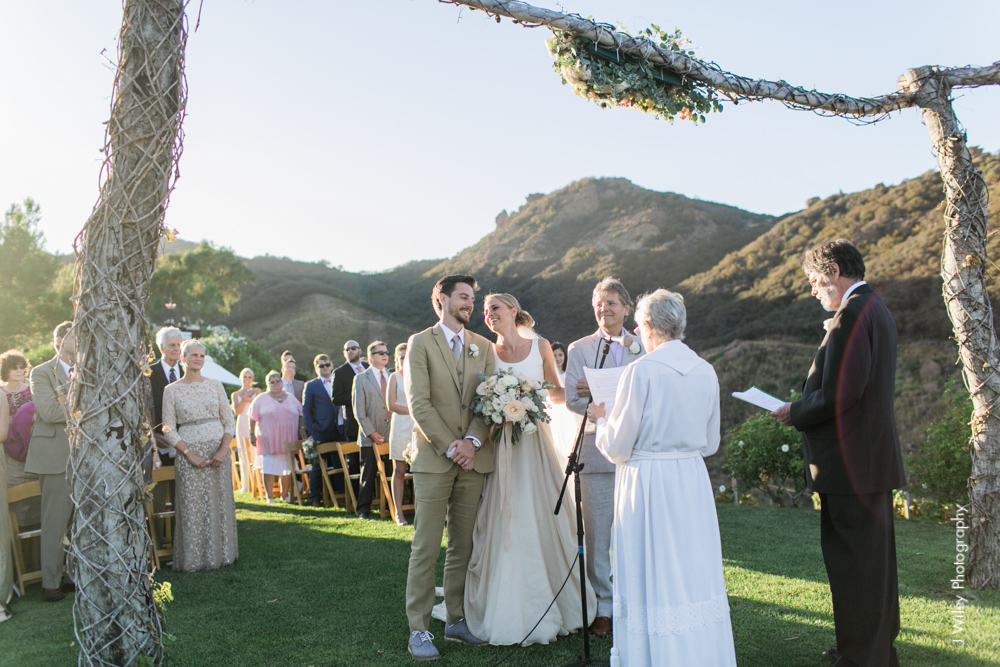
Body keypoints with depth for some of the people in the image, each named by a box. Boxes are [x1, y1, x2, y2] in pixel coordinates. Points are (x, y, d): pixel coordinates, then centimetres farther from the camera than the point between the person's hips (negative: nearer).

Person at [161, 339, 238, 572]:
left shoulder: (214, 385, 6)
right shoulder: (172, 390, 1)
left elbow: (229, 421, 6)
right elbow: (169, 429, 0)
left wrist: (223, 450, -8)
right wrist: (188, 454, -11)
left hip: (217, 452, 2)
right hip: (188, 454, -2)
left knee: (219, 504, 5)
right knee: (192, 507, 0)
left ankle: (220, 554, 17)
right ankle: (193, 558, 11)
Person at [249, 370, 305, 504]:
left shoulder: (291, 398, 14)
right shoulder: (261, 399, 6)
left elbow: (301, 414, 16)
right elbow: (253, 418, 3)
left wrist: (301, 429, 4)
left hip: (288, 441, 3)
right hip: (268, 440, -2)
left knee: (287, 469, 5)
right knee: (269, 469, -5)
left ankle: (285, 495, 18)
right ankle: (270, 497, 2)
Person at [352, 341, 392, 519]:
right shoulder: (361, 379, 3)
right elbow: (359, 410, -2)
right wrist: (370, 432, -10)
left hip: (391, 434, 3)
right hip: (370, 437, -3)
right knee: (369, 474, 2)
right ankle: (363, 509, 12)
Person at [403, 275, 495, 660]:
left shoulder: (483, 347, 14)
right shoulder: (420, 343, 2)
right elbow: (418, 403, -6)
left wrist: (472, 441, -10)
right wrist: (449, 447, -11)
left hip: (473, 458, 4)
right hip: (433, 458, -4)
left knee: (463, 545, 10)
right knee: (426, 548, -2)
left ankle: (457, 620, 21)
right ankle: (418, 629, 5)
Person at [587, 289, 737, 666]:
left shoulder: (641, 371, -15)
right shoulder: (706, 371, 3)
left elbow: (617, 448, -11)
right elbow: (710, 443, 11)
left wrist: (601, 419, 8)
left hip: (647, 482, -6)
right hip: (693, 480, 6)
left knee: (652, 577, 4)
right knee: (695, 573, 15)